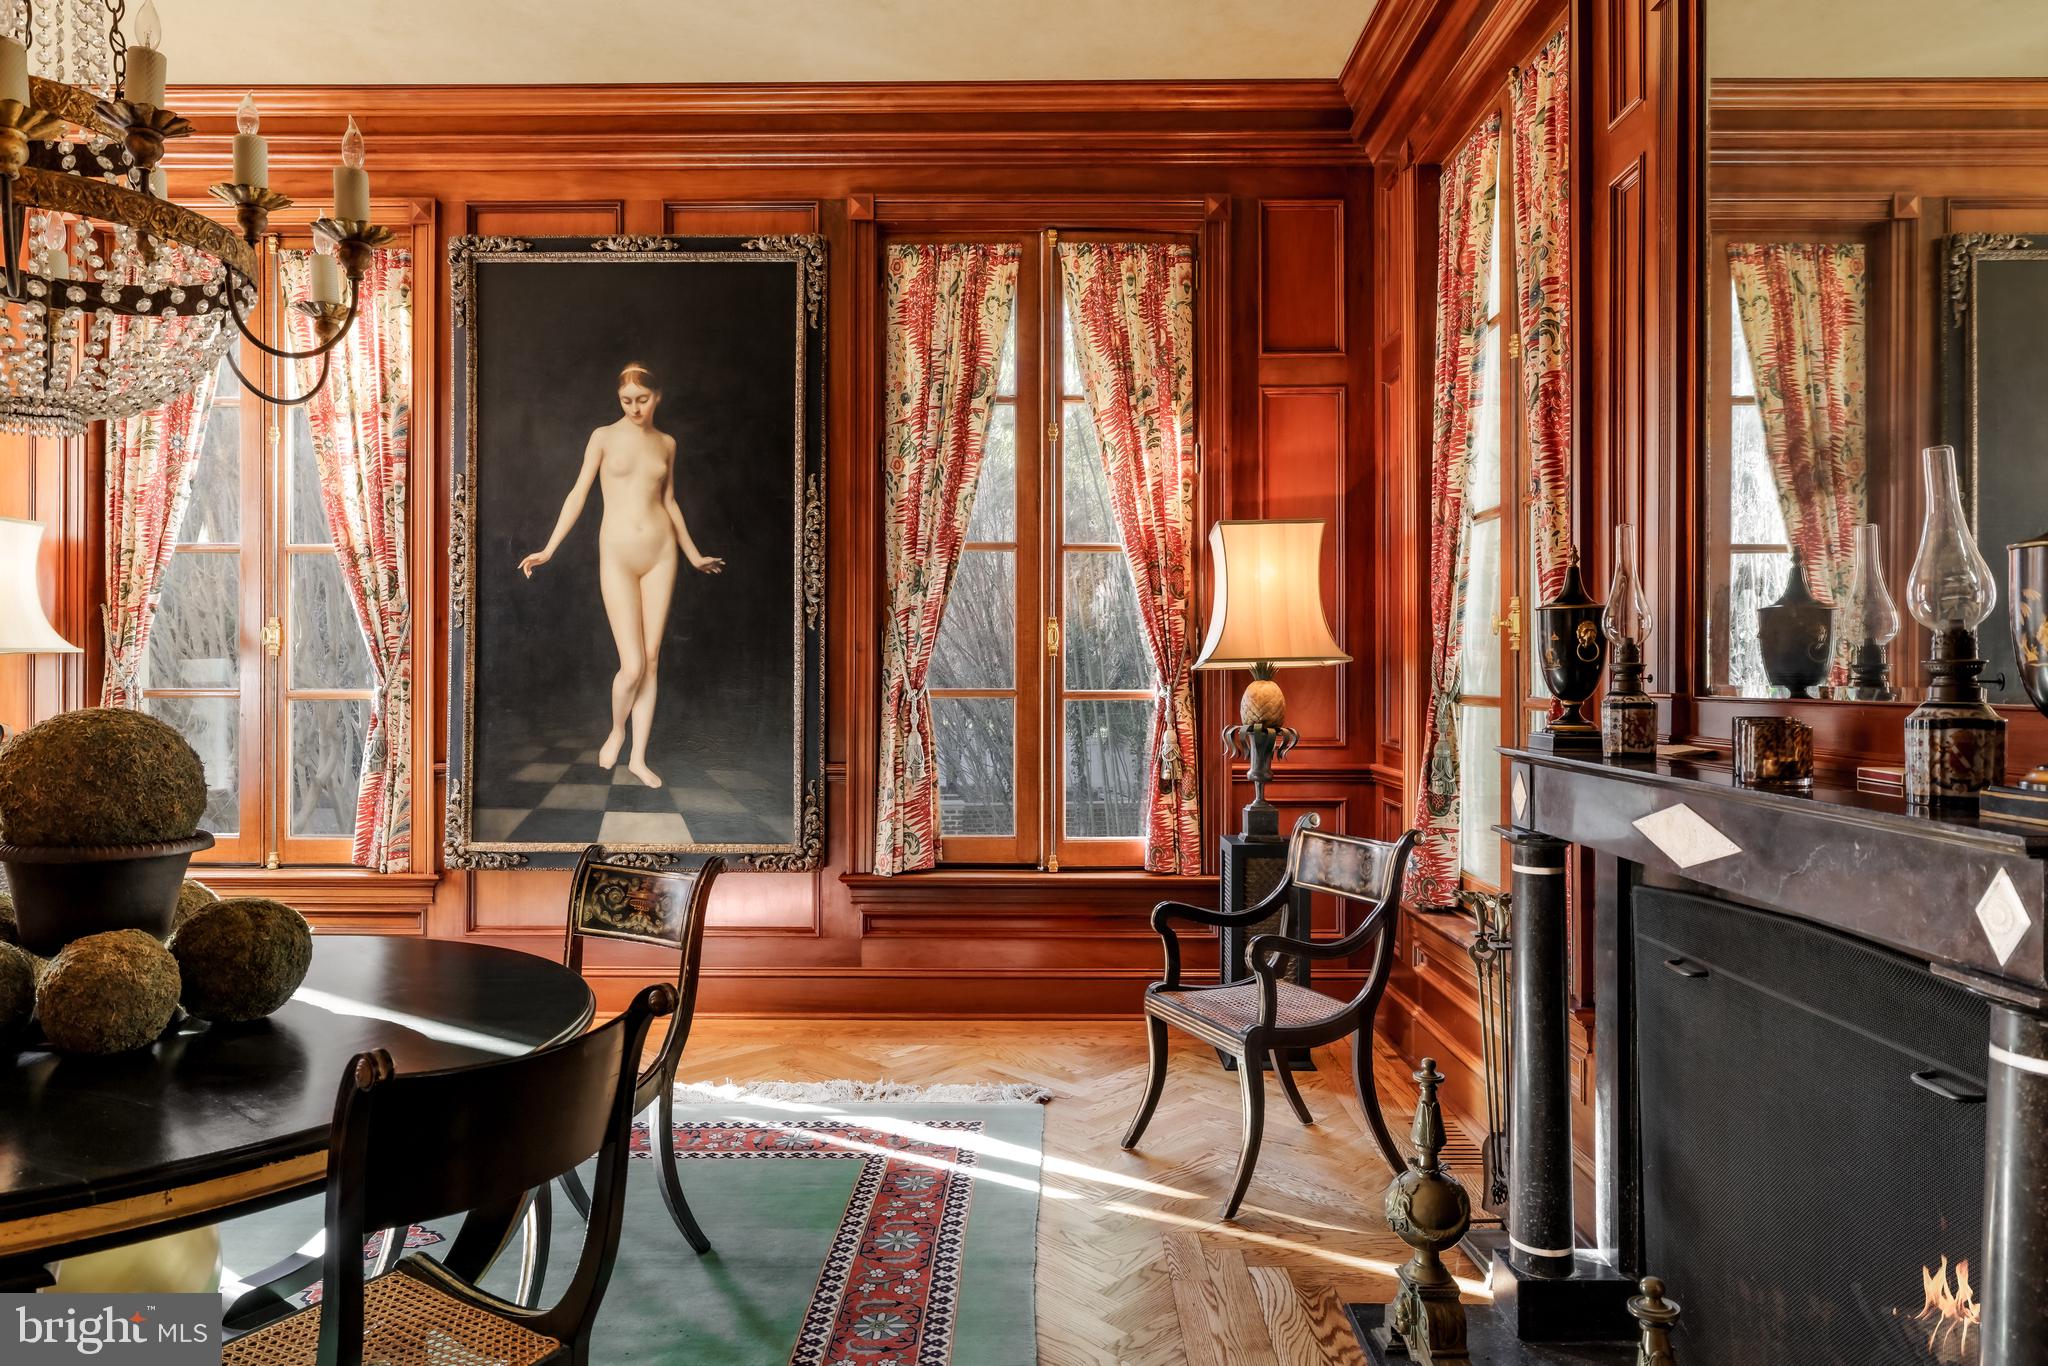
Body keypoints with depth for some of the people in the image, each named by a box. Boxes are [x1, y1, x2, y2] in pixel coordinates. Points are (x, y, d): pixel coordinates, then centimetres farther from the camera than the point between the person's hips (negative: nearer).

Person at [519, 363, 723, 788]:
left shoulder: (666, 443, 9)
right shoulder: (604, 437, 0)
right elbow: (579, 493, 0)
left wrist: (694, 556, 24)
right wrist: (548, 550, -5)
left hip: (661, 554, 3)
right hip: (618, 556, -3)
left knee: (651, 660, 3)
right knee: (632, 666, -9)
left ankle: (638, 758, 12)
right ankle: (616, 730, 22)